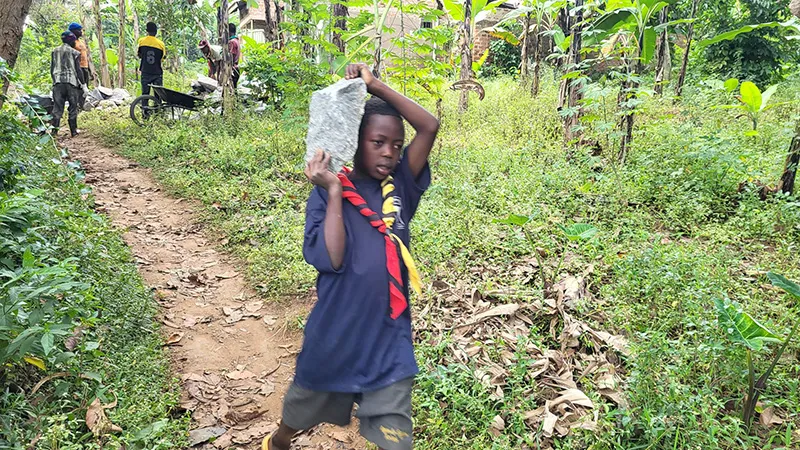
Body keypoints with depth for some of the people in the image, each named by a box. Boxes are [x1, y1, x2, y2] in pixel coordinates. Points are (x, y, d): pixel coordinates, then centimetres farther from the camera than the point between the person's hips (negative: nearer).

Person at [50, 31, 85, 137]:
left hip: (58, 83, 4)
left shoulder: (54, 51, 14)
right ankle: (73, 131, 7)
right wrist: (83, 83, 2)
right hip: (72, 82, -4)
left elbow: (52, 69, 15)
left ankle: (54, 131, -2)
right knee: (73, 107, 5)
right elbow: (78, 70, -4)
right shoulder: (74, 52, 0)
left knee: (57, 108, 3)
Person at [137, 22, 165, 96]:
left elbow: (139, 55, 7)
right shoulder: (160, 43, -8)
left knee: (145, 94, 7)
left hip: (145, 72, 2)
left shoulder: (141, 41, -3)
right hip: (157, 73, -2)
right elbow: (163, 57, 3)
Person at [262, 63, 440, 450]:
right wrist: (333, 191, -24)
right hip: (335, 335, -1)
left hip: (389, 339, 1)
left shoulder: (400, 186, -2)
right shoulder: (326, 195, -10)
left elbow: (429, 127, -13)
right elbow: (329, 259, -24)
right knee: (299, 413, 24)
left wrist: (375, 85, -16)